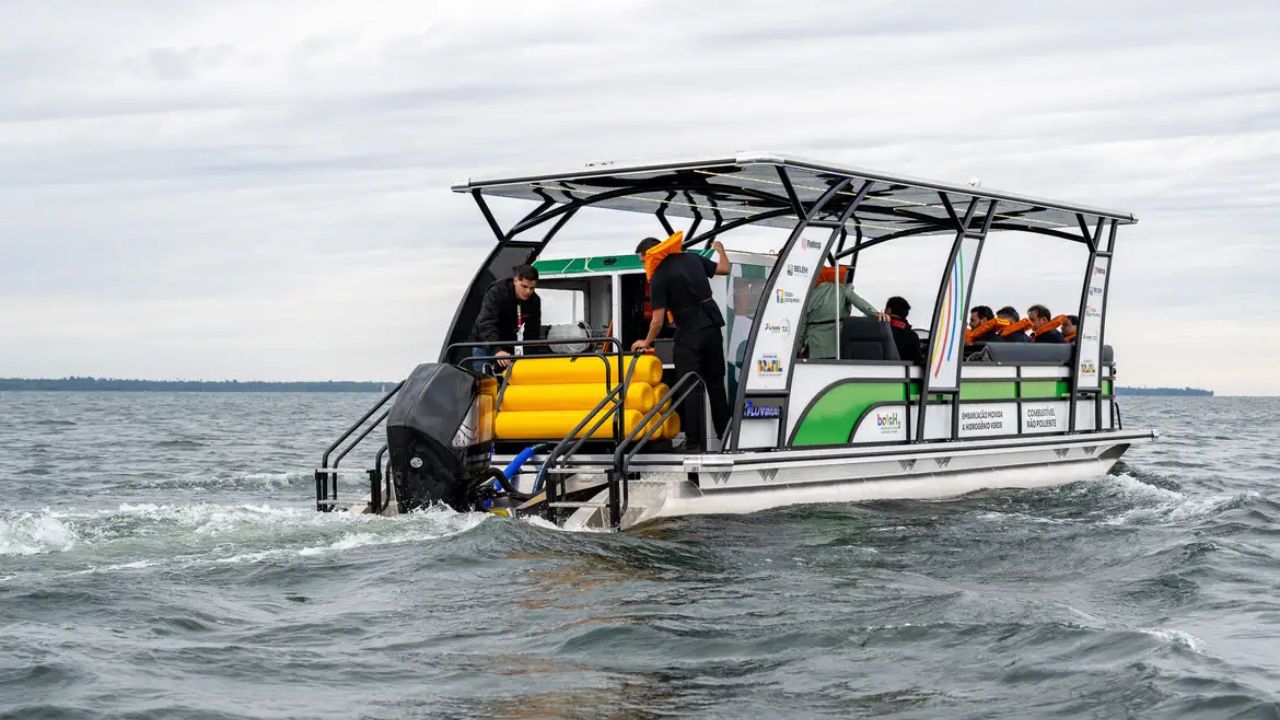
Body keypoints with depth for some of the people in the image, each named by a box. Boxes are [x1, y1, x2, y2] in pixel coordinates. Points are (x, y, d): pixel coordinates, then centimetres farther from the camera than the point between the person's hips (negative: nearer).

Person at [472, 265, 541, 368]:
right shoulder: (496, 293, -25)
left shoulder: (534, 300, -11)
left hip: (509, 345, 4)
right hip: (486, 343, -3)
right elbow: (486, 324, -36)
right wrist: (497, 350, -49)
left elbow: (532, 332, -7)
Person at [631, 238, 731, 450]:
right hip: (712, 326, 7)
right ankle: (724, 432, 25)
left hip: (689, 334, -6)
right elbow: (724, 268, 16)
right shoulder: (692, 258, 6)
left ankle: (694, 440, -5)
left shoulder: (659, 278, -11)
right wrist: (720, 250, 36)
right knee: (715, 381, 17)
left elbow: (658, 320, -11)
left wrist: (647, 342, 5)